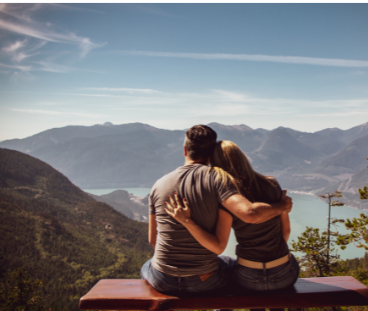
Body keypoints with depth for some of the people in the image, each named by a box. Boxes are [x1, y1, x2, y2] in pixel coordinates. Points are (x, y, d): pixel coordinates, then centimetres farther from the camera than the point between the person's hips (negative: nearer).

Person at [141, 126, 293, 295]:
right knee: (232, 265, 33)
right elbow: (251, 214, -28)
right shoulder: (215, 178, -14)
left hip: (163, 281, 2)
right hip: (204, 280, -1)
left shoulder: (159, 185, -3)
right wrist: (281, 206, -9)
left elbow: (152, 240, 6)